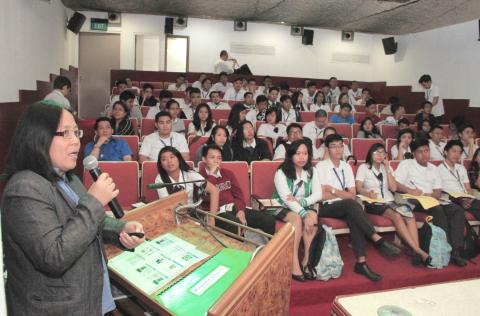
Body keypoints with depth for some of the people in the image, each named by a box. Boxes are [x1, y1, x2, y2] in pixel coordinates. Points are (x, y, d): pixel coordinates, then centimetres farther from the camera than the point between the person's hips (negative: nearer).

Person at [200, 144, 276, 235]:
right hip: (219, 212, -5)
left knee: (269, 221, -12)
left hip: (235, 208, 6)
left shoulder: (228, 173, 20)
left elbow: (238, 193, 12)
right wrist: (211, 175, -10)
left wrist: (240, 210, -7)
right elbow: (206, 197, -13)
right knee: (237, 228, -39)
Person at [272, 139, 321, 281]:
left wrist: (300, 202, -23)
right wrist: (305, 214, -33)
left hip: (303, 206, 4)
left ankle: (307, 260, -23)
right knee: (297, 218, -34)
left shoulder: (311, 171, 2)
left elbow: (318, 194, -5)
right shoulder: (281, 172, -13)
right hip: (282, 207, -4)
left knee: (313, 216, -29)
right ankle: (294, 263, -30)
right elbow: (286, 198, -22)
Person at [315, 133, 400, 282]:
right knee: (350, 204, -33)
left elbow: (353, 195, 7)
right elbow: (322, 196, -9)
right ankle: (378, 240, -33)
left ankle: (361, 262, -36)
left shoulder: (347, 167, 15)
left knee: (353, 217, -31)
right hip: (327, 208, -4)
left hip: (345, 208, 4)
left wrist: (333, 190, -4)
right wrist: (343, 193, -1)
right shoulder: (321, 166, 0)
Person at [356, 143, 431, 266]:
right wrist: (368, 194, -28)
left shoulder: (387, 168, 21)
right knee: (396, 216, -32)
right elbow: (358, 187, -7)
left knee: (410, 216, -26)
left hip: (389, 201, 4)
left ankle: (417, 253, -34)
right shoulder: (364, 167, 8)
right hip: (374, 204, -4)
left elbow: (393, 188, 7)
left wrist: (387, 169, 2)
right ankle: (419, 251, -33)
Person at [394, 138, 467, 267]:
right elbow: (395, 185, -4)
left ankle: (455, 251, -26)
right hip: (414, 202, -5)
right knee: (438, 209, -32)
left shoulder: (434, 169, 23)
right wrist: (410, 190, -22)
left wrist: (430, 195, -10)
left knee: (457, 209, -20)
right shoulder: (406, 164, 8)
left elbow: (438, 192, 13)